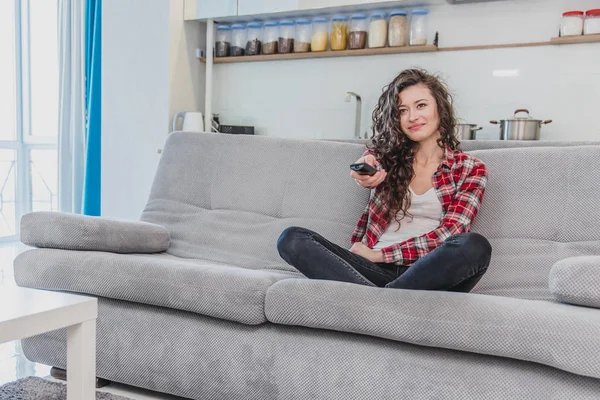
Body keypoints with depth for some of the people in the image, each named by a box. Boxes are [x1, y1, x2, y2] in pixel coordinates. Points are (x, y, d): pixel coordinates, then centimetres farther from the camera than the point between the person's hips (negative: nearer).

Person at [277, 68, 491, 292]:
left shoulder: (470, 169, 10)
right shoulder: (386, 155, 15)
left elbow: (448, 235, -3)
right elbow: (366, 171, -10)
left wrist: (380, 254, -8)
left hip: (428, 275, -1)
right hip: (376, 270, 2)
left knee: (474, 246, -34)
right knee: (292, 239, -19)